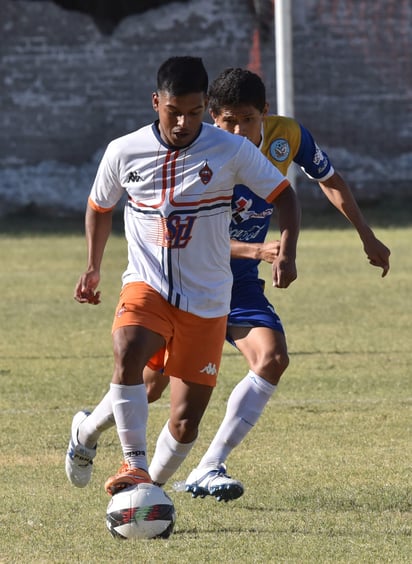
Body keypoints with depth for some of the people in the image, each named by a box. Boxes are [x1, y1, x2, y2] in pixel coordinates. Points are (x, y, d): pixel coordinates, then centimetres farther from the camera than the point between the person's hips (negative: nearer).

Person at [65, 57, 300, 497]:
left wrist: (286, 252, -14)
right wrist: (93, 267, 18)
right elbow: (99, 206, 16)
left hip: (206, 300, 0)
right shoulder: (123, 152, -3)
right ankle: (134, 464, -25)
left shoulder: (231, 151, -7)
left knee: (186, 421, -2)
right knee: (128, 353, -34)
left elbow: (283, 195, 2)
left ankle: (154, 483, 24)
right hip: (147, 285, 0)